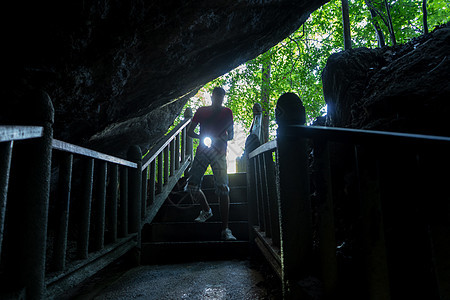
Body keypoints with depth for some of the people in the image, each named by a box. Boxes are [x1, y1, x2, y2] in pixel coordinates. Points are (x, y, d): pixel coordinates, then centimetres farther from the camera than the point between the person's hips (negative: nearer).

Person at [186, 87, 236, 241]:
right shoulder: (201, 111, 14)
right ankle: (206, 210, 25)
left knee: (223, 188, -16)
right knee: (191, 185, -4)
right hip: (202, 151, 2)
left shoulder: (227, 112, 13)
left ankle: (225, 229, -14)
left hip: (219, 152, -2)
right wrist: (201, 137, -6)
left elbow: (231, 135, 12)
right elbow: (190, 132, 13)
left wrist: (221, 139, -8)